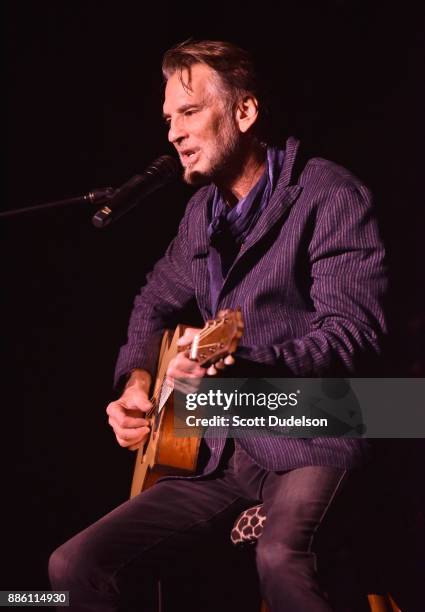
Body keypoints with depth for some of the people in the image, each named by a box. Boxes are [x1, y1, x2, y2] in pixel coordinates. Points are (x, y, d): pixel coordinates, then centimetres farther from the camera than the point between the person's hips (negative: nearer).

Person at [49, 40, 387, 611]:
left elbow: (353, 328, -20)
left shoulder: (328, 194, -9)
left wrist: (245, 368, -34)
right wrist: (138, 382, 11)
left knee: (280, 558, -39)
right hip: (221, 450, 7)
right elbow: (155, 302, 30)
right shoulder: (202, 210, 14)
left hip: (313, 440, -7)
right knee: (73, 565, -5)